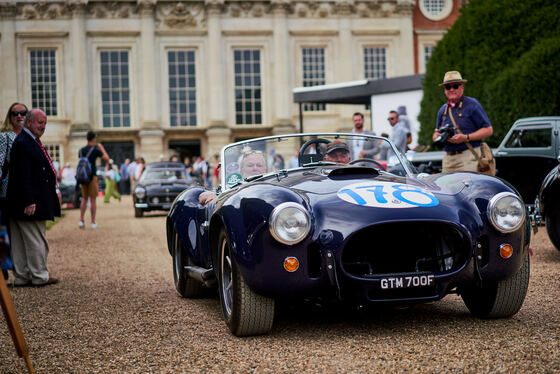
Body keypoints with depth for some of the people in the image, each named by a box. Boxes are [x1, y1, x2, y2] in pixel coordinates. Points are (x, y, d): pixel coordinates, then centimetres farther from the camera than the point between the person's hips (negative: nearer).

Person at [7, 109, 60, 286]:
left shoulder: (32, 142, 18)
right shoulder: (22, 143, -15)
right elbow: (22, 176, -21)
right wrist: (29, 202, -25)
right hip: (31, 203, -10)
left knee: (22, 242, 12)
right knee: (36, 240, -3)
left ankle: (22, 276, 17)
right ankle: (39, 276, 4)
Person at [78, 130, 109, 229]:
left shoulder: (81, 150, 9)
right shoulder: (95, 149, -7)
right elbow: (106, 159, -2)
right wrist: (102, 148, 10)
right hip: (92, 176, -5)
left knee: (84, 199, 13)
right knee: (93, 199, 0)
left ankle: (81, 220, 3)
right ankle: (93, 222, 0)